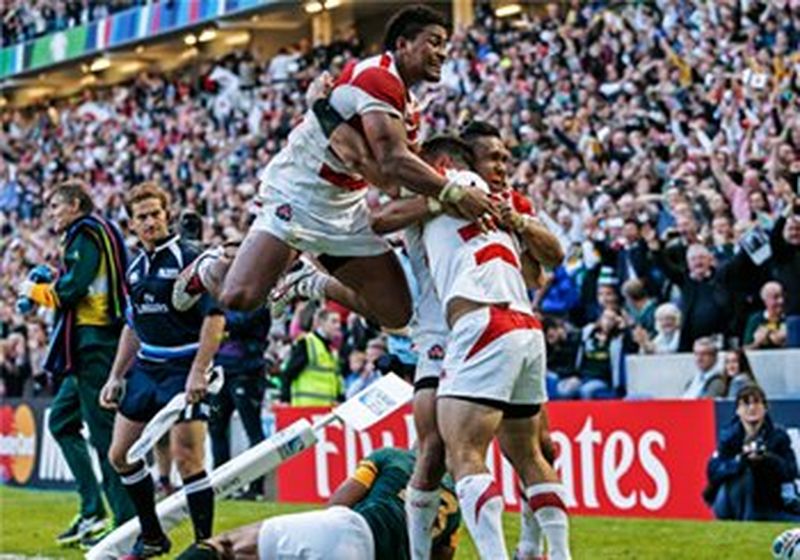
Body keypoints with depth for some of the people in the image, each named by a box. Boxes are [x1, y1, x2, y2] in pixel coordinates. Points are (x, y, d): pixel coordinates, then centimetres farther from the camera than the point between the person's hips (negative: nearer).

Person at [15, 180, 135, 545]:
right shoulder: (96, 235, 21)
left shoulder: (86, 235, -9)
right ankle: (92, 510, 10)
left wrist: (34, 291, -2)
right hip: (91, 349, 10)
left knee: (103, 432, -9)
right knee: (61, 421, 15)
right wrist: (46, 288, 12)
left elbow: (71, 289, -18)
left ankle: (127, 521, -9)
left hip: (94, 342, -10)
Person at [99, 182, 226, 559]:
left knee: (186, 459, -13)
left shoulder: (188, 258, -10)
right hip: (146, 368, 8)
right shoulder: (135, 268, 12)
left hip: (184, 368, -8)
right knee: (120, 455, 9)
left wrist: (198, 372, -22)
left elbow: (215, 316, -16)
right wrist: (116, 378, 18)